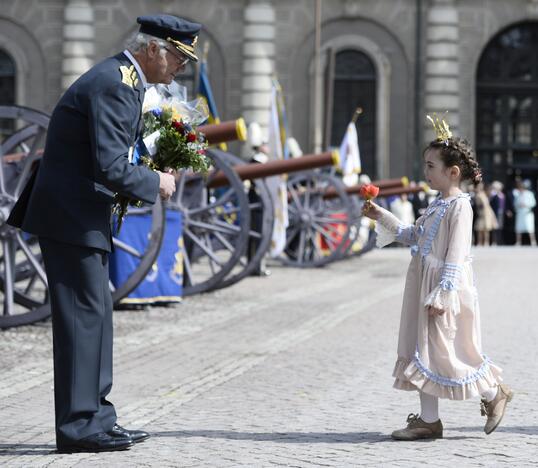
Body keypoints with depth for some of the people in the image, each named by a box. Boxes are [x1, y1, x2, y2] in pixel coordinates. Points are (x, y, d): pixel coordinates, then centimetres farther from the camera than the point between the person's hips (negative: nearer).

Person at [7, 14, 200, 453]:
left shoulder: (121, 79, 14)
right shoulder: (113, 85, -19)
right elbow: (110, 167, -25)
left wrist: (146, 177, 8)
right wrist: (154, 183, -10)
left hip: (80, 212, 11)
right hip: (72, 214, -11)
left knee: (95, 314, 13)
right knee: (84, 315, -7)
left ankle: (96, 417, 19)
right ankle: (79, 426, -1)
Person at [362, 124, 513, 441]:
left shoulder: (459, 206, -15)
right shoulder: (437, 205, 14)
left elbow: (455, 256, -20)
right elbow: (413, 236, 26)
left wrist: (441, 295, -23)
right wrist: (382, 217, 19)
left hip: (446, 290, -9)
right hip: (425, 289, 9)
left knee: (444, 353, -3)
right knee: (424, 352, 9)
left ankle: (495, 393, 16)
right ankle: (429, 420, 14)